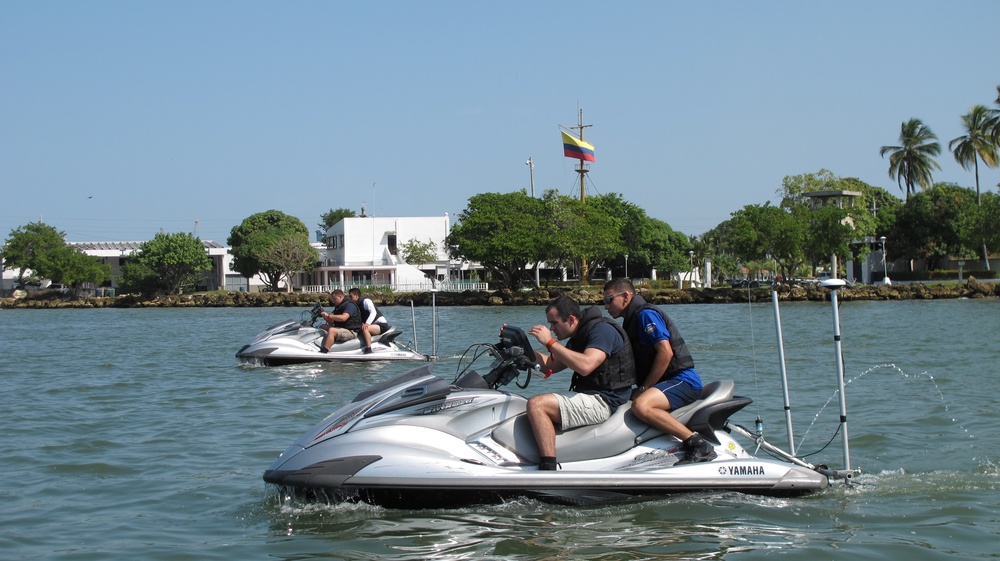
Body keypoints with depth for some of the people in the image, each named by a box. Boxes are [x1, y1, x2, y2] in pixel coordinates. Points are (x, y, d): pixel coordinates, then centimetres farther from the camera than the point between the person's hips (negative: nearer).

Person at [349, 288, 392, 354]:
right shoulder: (357, 305, 18)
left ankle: (369, 350, -37)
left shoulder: (366, 301, -10)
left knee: (364, 328, -33)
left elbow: (373, 312, -26)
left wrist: (367, 323, -39)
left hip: (381, 324, -11)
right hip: (373, 325, 11)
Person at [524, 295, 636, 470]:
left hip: (603, 401, -11)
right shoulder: (578, 338, 18)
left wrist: (550, 342, -23)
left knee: (536, 404, -24)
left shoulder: (602, 330, -13)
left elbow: (585, 366, -29)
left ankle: (549, 468, -31)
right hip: (589, 396, 11)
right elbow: (550, 366, 20)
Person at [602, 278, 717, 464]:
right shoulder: (632, 319, 22)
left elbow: (666, 352, -19)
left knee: (640, 405, -33)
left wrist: (644, 388, -17)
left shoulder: (646, 314, -8)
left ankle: (699, 445, -28)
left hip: (682, 381, -11)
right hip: (669, 382, 11)